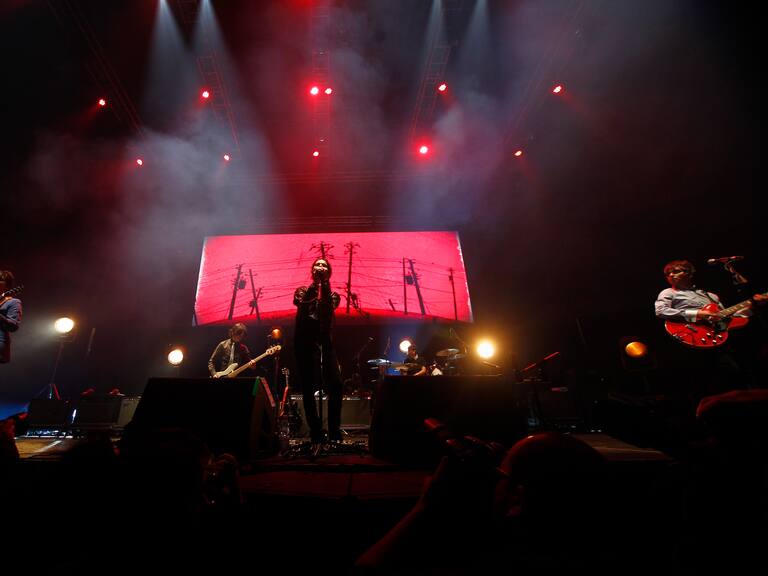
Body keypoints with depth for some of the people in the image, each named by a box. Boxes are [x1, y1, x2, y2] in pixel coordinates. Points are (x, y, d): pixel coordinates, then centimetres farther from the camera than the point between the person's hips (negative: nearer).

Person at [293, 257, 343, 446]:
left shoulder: (332, 294, 17)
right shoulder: (303, 290, 15)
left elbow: (330, 306, -8)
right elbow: (301, 302, -9)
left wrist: (324, 282, -10)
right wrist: (315, 282, -10)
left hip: (325, 343, 1)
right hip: (305, 343, -1)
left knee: (335, 385, -10)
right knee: (308, 390, -1)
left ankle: (334, 432, 4)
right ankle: (316, 434, 11)